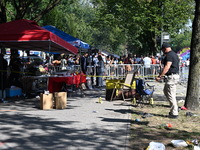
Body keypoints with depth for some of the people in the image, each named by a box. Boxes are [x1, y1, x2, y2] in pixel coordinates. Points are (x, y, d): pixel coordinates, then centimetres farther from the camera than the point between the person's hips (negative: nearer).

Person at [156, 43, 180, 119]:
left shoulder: (169, 55, -16)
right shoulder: (174, 54, 17)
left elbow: (167, 67, -25)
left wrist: (160, 76, -25)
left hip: (171, 77, -11)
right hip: (175, 75, 11)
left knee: (171, 95, -5)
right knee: (166, 91, 20)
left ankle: (174, 113, 0)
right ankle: (175, 108, 21)